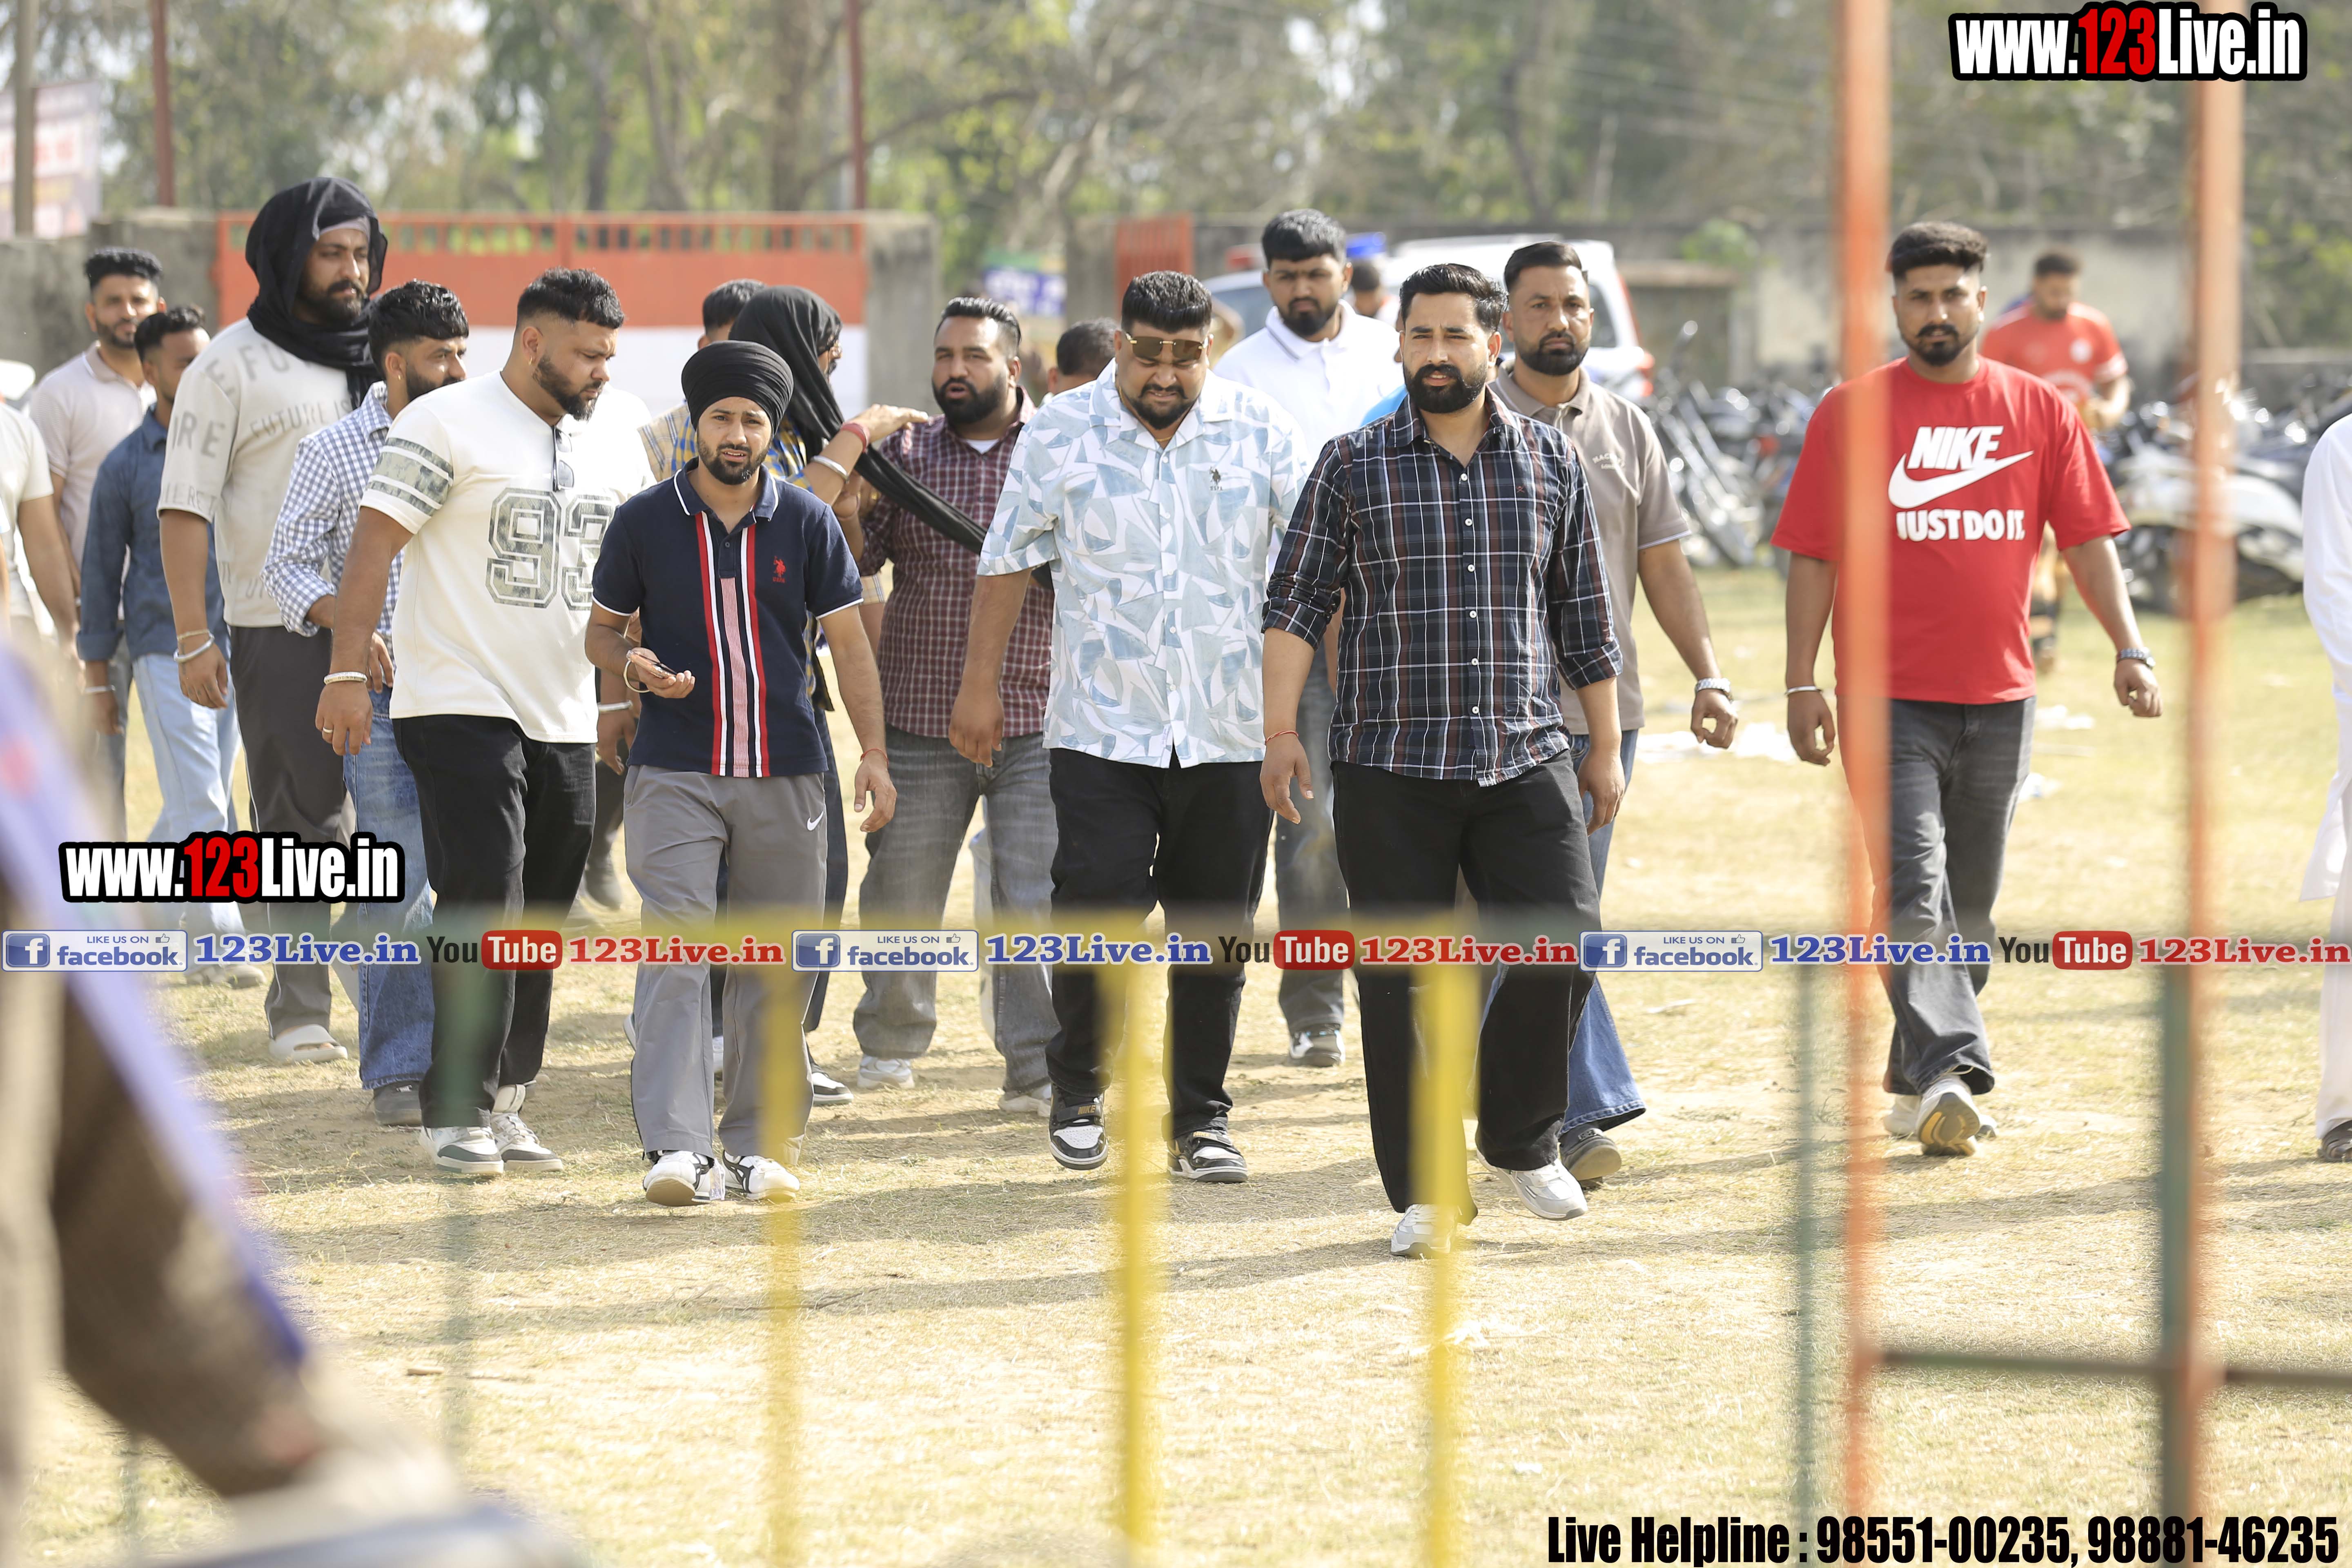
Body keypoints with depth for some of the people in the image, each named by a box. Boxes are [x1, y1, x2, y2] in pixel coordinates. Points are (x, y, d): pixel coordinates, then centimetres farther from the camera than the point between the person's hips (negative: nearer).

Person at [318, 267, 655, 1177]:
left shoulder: (614, 446, 13)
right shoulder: (445, 425, -7)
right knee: (483, 905, -13)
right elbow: (374, 543, -10)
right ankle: (455, 1112, -8)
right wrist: (348, 671, -16)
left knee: (540, 918, 8)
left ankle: (501, 1104, 17)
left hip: (565, 718, 7)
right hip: (460, 710, -7)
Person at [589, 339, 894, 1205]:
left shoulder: (805, 523, 4)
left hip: (785, 774, 2)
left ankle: (759, 1147, 13)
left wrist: (874, 753, 1)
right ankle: (676, 1146, -17)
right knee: (675, 951, -13)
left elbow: (848, 643, 8)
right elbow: (601, 630, 12)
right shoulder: (645, 522, 2)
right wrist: (634, 668, -11)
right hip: (675, 772, -2)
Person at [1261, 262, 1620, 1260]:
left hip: (1526, 763, 1)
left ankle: (1520, 1138, 13)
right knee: (1402, 981, 0)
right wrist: (1281, 730, -9)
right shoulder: (1353, 466, 3)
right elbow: (1297, 602, 1)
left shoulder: (1550, 463, 9)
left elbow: (1585, 616, 14)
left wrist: (1604, 748, 14)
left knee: (1561, 944, -10)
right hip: (1389, 770, -1)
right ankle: (1427, 1192, 9)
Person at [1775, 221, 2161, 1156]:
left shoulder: (2039, 411, 6)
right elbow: (1813, 557, 0)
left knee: (1970, 906, 11)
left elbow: (2089, 541, 5)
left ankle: (1915, 1085, 22)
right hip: (1890, 697, -3)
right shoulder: (1852, 412, 0)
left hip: (1999, 700, 3)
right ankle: (1949, 1073, -23)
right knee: (1914, 892, -15)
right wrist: (1801, 684, -5)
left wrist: (2129, 648, -8)